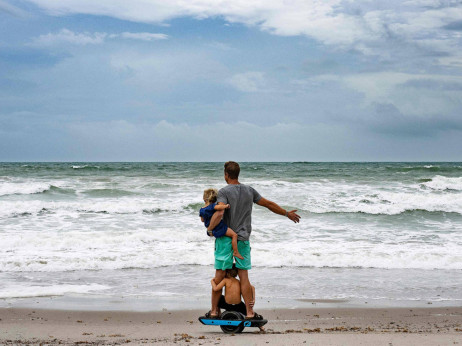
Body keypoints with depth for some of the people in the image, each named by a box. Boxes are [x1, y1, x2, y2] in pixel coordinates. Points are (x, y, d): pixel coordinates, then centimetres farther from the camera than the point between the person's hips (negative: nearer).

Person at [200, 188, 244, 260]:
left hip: (211, 230, 8)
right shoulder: (213, 206, -20)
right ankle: (236, 252, -7)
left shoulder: (201, 210, 1)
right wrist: (226, 206, -24)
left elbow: (202, 220, 16)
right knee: (234, 235, -6)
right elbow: (219, 207, -43)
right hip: (219, 227, -8)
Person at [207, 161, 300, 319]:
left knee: (220, 275, 3)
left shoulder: (224, 192, -7)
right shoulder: (249, 190, 8)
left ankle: (214, 311, 9)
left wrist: (210, 229, -10)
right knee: (244, 275, 5)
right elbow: (269, 204, 17)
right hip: (243, 238, 4)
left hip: (225, 237, -4)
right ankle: (249, 312, 2)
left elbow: (219, 213, -23)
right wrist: (287, 213, 29)